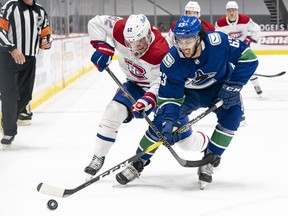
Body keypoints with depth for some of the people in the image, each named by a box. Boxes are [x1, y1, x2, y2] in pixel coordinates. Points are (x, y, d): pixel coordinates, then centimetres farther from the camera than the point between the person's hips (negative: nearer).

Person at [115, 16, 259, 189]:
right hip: (188, 91, 0)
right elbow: (169, 97, -22)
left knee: (232, 115, -26)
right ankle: (138, 164, 6)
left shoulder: (218, 42, -35)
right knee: (162, 120, -13)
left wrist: (233, 85, -28)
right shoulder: (171, 62, -30)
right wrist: (169, 121, -38)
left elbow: (248, 57, -24)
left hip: (219, 87, 0)